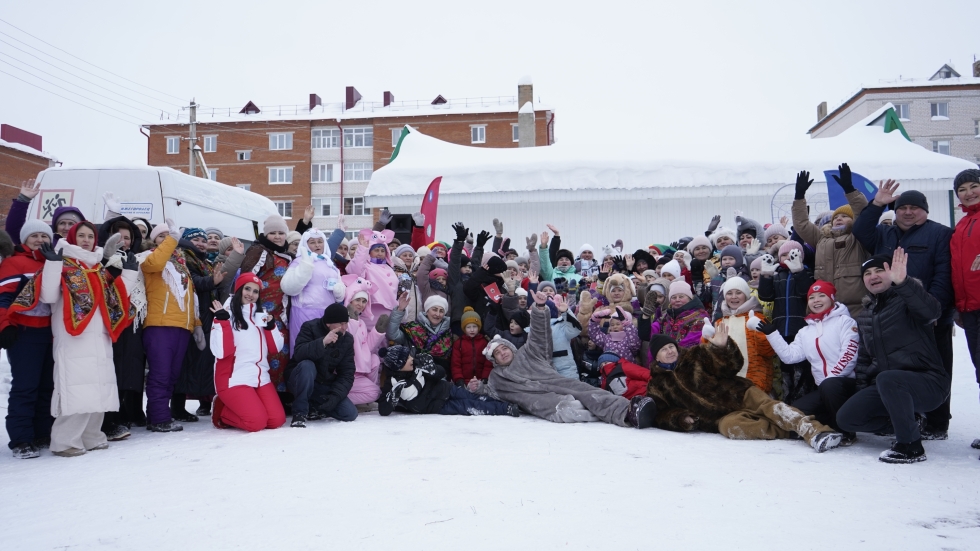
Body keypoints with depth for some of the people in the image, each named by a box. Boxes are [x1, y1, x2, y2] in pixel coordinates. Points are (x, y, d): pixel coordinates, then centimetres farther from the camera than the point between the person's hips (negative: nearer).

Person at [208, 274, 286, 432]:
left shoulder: (261, 315, 13)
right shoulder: (227, 315, -5)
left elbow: (276, 347, 9)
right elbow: (221, 352, -17)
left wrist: (271, 325, -6)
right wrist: (222, 321, -21)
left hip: (261, 378, 6)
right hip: (234, 379, -6)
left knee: (277, 420, -7)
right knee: (257, 422, -20)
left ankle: (232, 406, 17)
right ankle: (221, 411, 9)